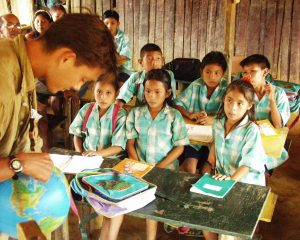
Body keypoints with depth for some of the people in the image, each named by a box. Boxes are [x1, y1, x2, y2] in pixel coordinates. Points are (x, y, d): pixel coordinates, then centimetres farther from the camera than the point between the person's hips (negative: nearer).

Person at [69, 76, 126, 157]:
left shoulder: (120, 115, -8)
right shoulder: (86, 109, 2)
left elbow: (118, 146, -12)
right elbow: (77, 134, 12)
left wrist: (99, 153, -26)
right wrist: (80, 154, -3)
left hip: (109, 159, -1)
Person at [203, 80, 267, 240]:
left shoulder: (251, 130, -18)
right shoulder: (218, 123, 1)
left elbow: (248, 163, -21)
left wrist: (232, 180, -33)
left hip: (246, 183, -5)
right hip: (222, 178, 5)